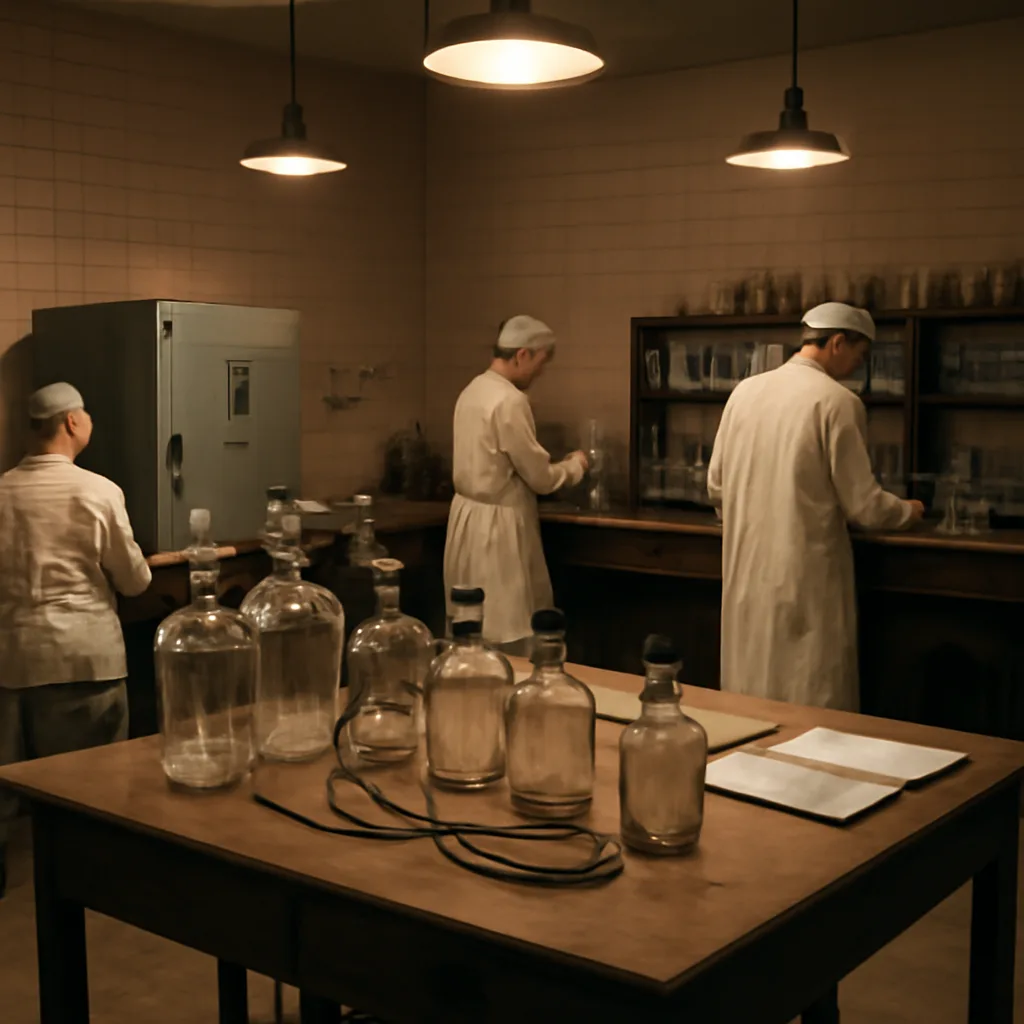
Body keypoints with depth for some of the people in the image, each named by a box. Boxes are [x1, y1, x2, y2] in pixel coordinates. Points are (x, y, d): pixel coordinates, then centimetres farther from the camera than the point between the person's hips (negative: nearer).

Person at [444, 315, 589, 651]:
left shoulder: (473, 390, 9)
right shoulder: (510, 400, -19)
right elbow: (539, 478, -14)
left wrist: (555, 466, 16)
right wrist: (575, 465, 4)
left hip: (469, 515, 10)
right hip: (497, 525, -9)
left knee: (475, 634, 15)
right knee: (504, 634, -1)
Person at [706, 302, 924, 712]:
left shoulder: (745, 391, 5)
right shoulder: (838, 401, -11)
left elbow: (716, 487, 11)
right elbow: (863, 506, -10)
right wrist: (907, 510, 10)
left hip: (746, 576, 6)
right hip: (805, 581, -6)